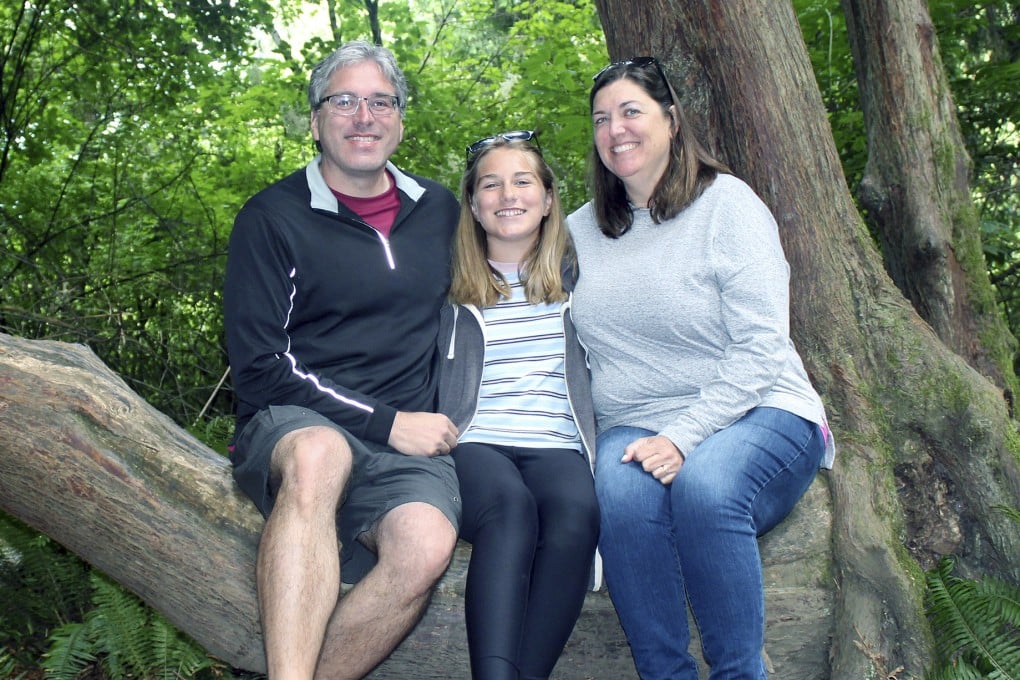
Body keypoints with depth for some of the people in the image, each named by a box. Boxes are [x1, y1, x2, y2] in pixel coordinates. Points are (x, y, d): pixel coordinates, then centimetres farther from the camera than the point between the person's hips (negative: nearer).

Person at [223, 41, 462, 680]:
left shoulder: (440, 210, 14)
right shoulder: (273, 217, 1)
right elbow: (259, 366, -6)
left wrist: (439, 422, 14)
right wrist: (386, 422, -12)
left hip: (409, 442, 3)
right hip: (293, 426, -3)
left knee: (425, 545, -31)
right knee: (318, 453, -40)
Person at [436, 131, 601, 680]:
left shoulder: (573, 276, 19)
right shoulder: (450, 285, 14)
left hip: (557, 444, 2)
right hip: (474, 442, -1)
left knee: (576, 513, -34)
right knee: (510, 506, -36)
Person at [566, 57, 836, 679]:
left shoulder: (726, 202, -1)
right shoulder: (581, 231, 13)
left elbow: (760, 347, -9)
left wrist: (684, 438, -19)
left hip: (758, 416, -3)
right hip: (634, 429, 3)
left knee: (704, 484, -35)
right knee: (621, 493, -31)